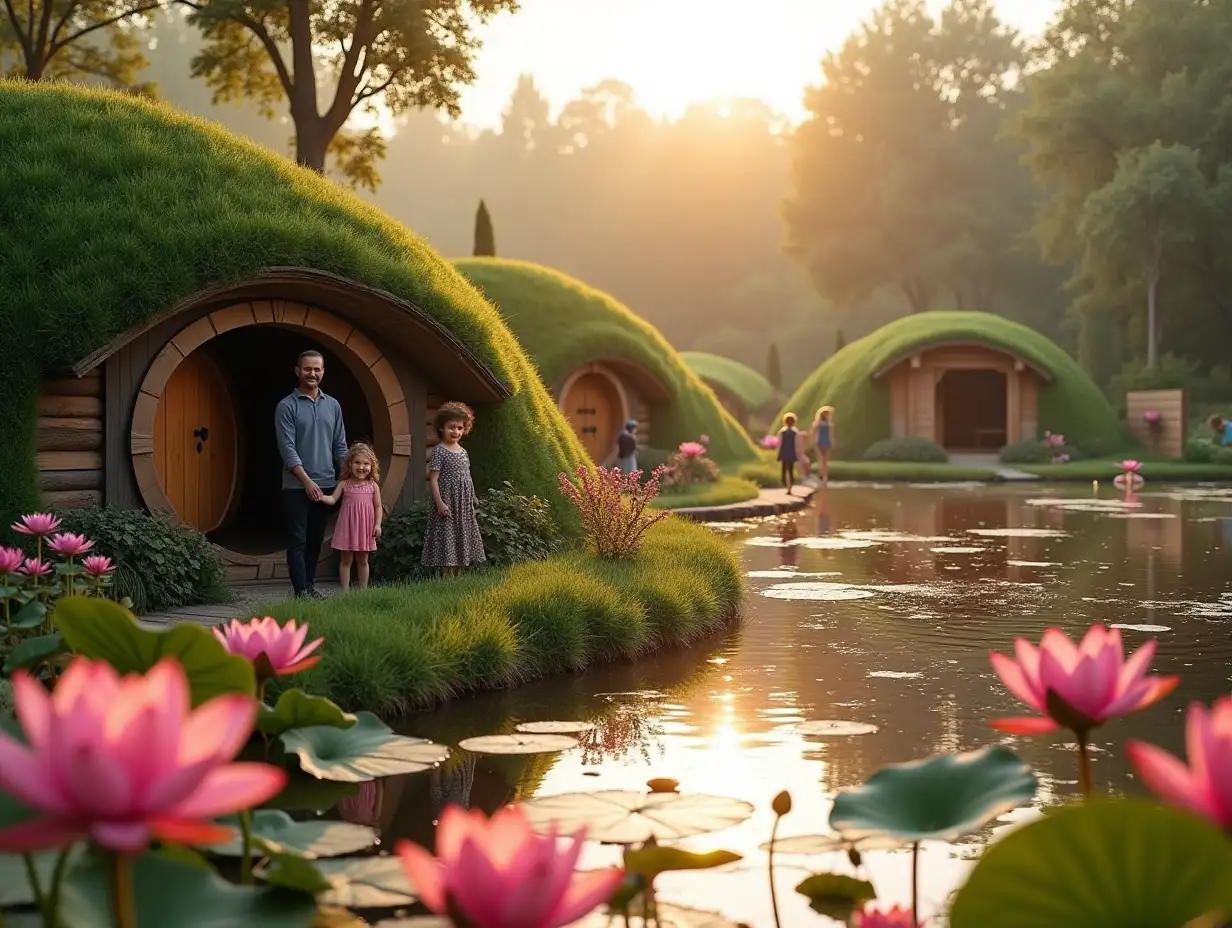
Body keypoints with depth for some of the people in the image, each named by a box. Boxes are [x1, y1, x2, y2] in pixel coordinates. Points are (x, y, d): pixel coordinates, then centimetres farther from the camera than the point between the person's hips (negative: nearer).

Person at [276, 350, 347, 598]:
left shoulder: (332, 405, 11)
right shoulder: (287, 406, -3)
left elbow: (340, 447, 13)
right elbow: (288, 449, -10)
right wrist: (307, 481, -17)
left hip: (326, 485, 5)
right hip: (297, 486, -5)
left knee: (315, 540, 10)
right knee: (298, 540, -4)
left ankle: (310, 585, 18)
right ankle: (300, 590, -5)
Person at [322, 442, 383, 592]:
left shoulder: (373, 486, 0)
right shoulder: (344, 484, -2)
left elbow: (378, 507, 3)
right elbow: (332, 499, -9)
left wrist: (378, 524, -4)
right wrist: (320, 496, -28)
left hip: (365, 528, 1)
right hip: (347, 527, -1)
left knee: (362, 560, 12)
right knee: (346, 560, 4)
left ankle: (363, 590, 20)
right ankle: (345, 590, 8)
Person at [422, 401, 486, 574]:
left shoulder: (463, 452, 12)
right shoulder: (439, 451, -9)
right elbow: (433, 479, -13)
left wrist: (472, 500, 16)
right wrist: (440, 503, -19)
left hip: (464, 506, 7)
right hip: (447, 504, -7)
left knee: (461, 541, 10)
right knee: (447, 542, -6)